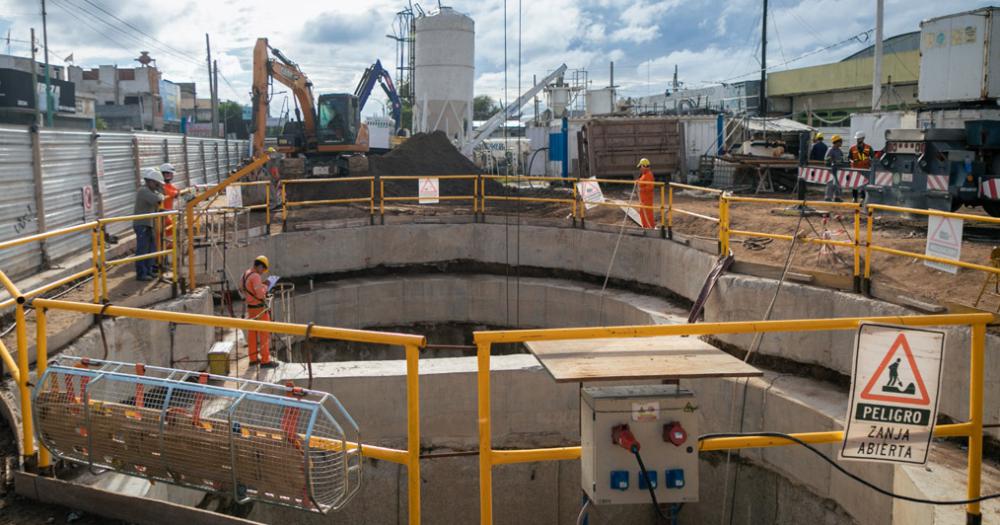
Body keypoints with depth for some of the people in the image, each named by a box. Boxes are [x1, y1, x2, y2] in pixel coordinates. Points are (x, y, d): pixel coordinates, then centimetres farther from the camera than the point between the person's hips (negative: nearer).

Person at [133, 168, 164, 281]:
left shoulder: (150, 190, 17)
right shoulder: (144, 190, -15)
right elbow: (158, 199, -27)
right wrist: (160, 193, -6)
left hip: (148, 224, 10)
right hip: (141, 224, -10)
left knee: (151, 247, 14)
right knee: (142, 249, -7)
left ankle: (148, 271, 23)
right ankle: (141, 274, -4)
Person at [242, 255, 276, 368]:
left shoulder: (245, 274, 7)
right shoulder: (255, 276, -23)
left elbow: (242, 288, 22)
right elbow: (261, 294, -29)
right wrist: (265, 286, -10)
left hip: (250, 307, 10)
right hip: (259, 309, -10)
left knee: (252, 333, 14)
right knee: (264, 334, -4)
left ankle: (253, 359, 22)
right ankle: (265, 361, -2)